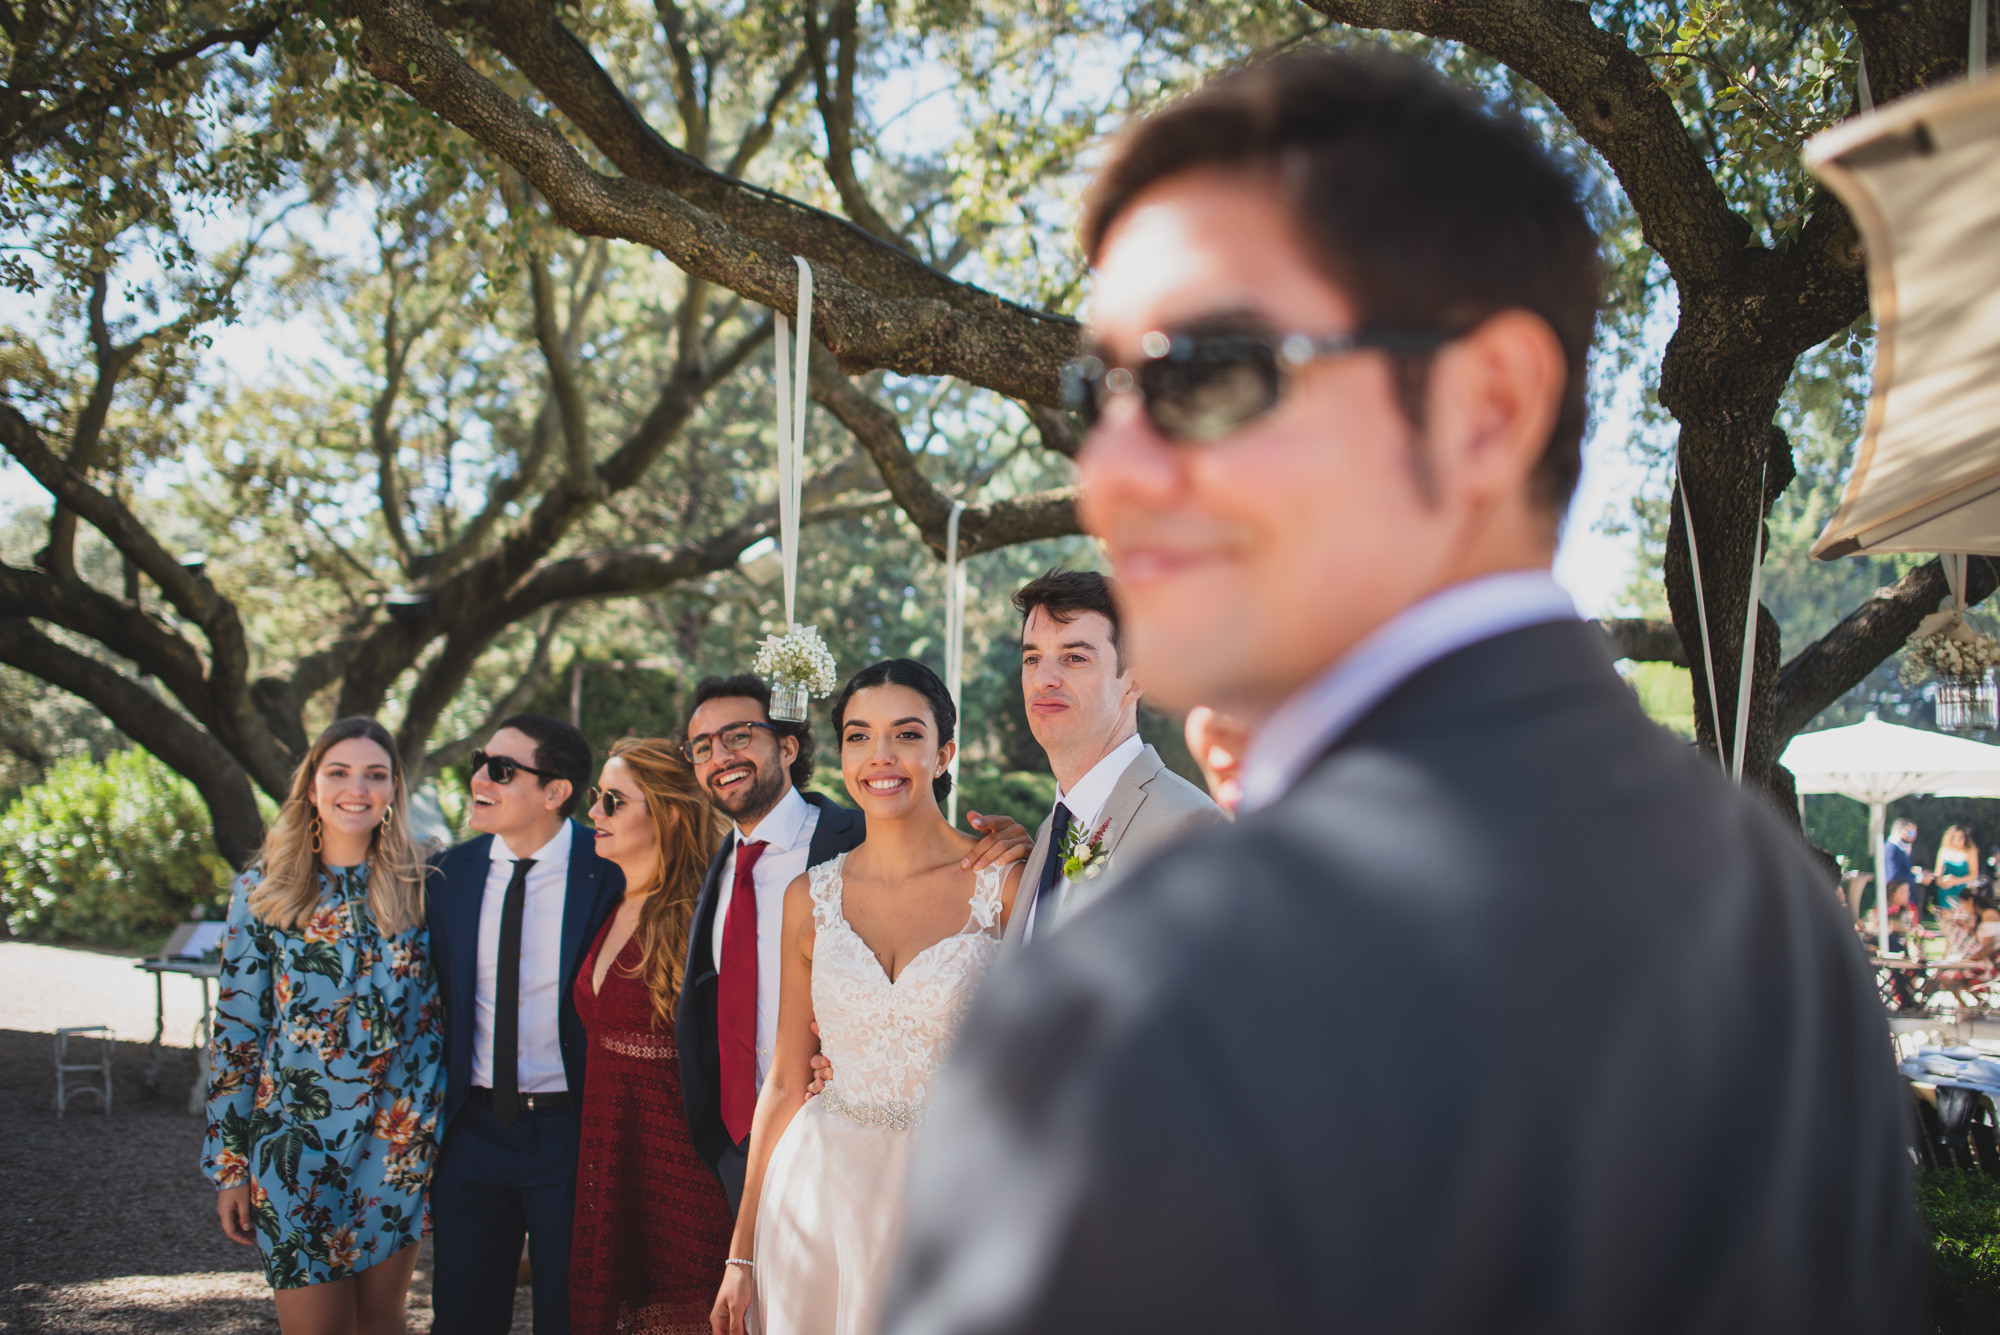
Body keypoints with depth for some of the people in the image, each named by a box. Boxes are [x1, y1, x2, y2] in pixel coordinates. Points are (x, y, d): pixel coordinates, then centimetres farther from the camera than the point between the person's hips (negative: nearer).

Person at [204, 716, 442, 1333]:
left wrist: (435, 1132, 5)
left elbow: (436, 1016, 8)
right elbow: (236, 1028, 1)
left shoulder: (417, 889, 3)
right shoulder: (262, 890, -1)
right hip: (296, 1139, -1)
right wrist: (229, 1162, -1)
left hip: (399, 1140, 1)